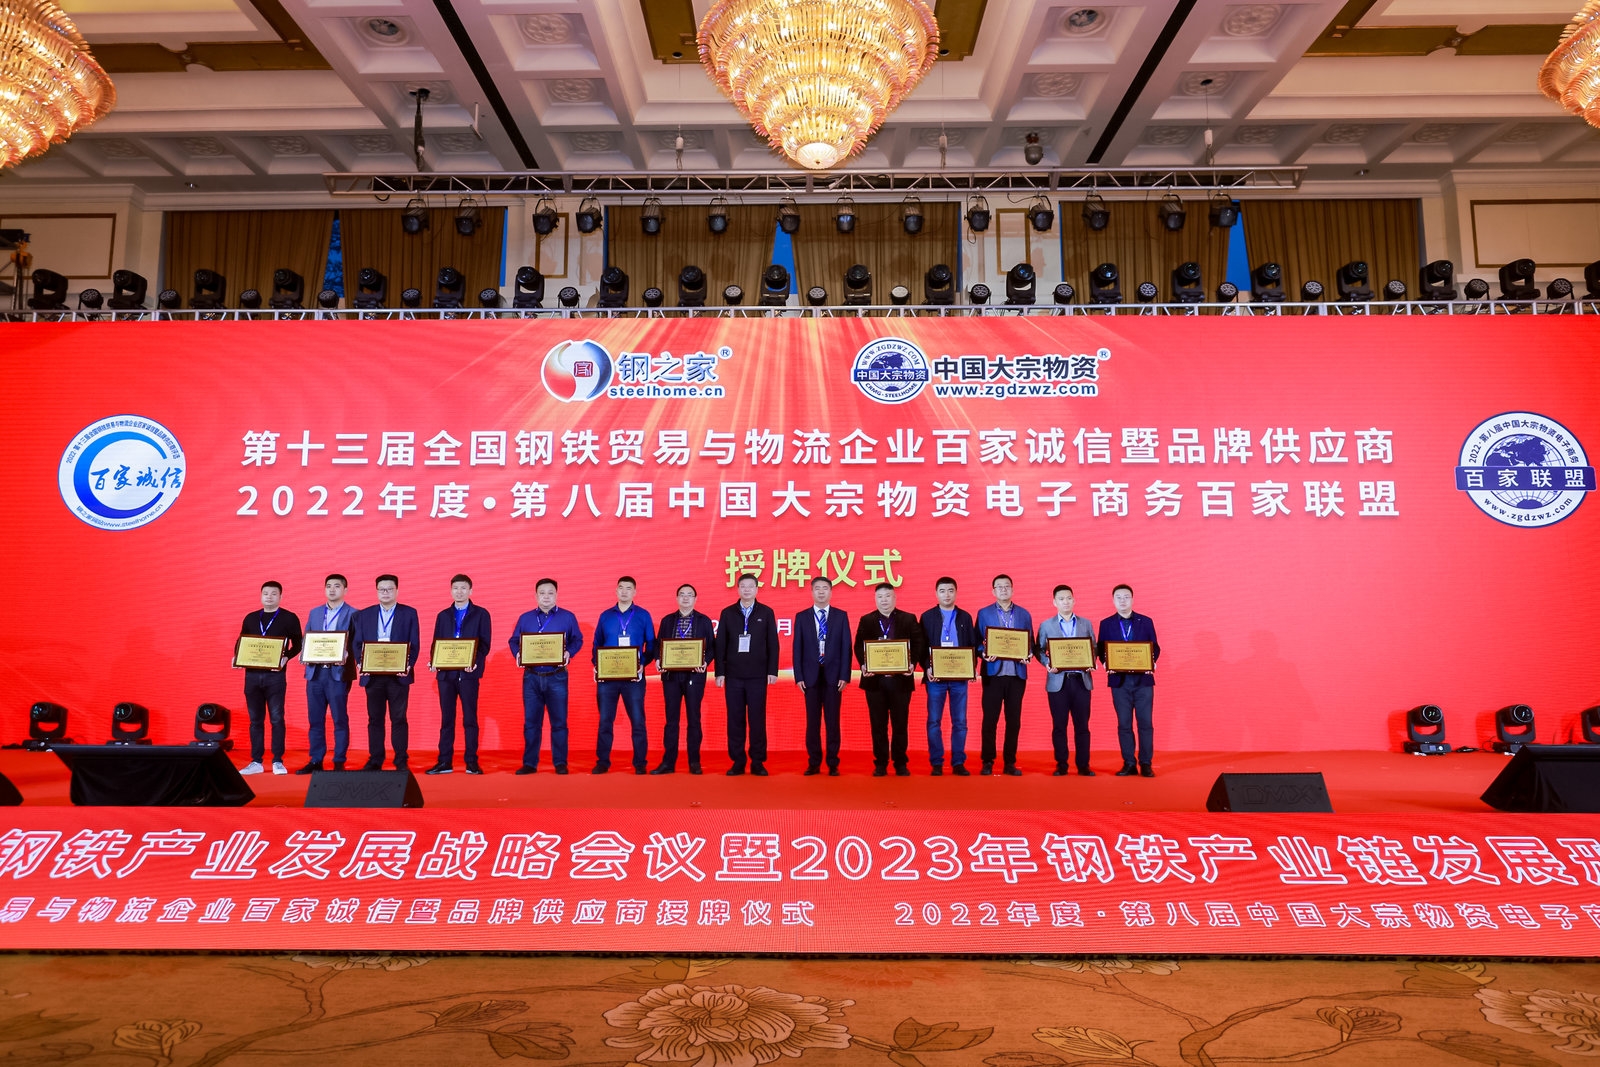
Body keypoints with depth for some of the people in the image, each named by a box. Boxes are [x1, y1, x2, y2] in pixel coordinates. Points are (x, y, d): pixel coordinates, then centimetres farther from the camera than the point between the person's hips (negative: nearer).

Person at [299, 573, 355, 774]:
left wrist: (347, 655, -22)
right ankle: (315, 761, 16)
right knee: (315, 719, 8)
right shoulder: (314, 612, 16)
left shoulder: (353, 614, 0)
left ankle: (339, 762, 5)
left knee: (340, 719, 0)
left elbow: (357, 643, -5)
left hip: (338, 673, -5)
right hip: (315, 672, 5)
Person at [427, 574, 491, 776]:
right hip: (446, 672, 3)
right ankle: (445, 761, 10)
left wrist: (475, 662, -19)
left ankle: (471, 761, 5)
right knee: (446, 718, 6)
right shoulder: (443, 615, 15)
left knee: (470, 718, 0)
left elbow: (485, 643, -2)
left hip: (468, 673, -3)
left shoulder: (481, 614, 5)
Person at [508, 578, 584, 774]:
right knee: (531, 721, 5)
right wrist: (517, 654, -8)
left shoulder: (567, 617, 3)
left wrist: (569, 653, -15)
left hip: (557, 677, -2)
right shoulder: (525, 618, 9)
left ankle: (560, 763, 9)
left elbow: (577, 640, 4)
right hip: (531, 676, 2)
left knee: (559, 721, 1)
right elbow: (514, 641, 11)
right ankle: (529, 763, 12)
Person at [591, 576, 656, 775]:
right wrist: (596, 664, -4)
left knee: (637, 720, 0)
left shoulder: (643, 615, 4)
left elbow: (651, 645, 4)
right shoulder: (605, 615, 9)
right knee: (605, 720, 5)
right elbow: (597, 644, 11)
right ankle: (602, 762, 14)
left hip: (633, 676, -2)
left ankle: (640, 763, 9)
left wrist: (643, 663, -11)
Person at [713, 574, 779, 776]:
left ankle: (758, 762, 8)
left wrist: (772, 671, -3)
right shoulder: (727, 613, 6)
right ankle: (737, 762, 10)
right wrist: (719, 672, -1)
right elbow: (720, 644, 5)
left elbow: (773, 644, 3)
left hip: (758, 675, -1)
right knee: (735, 719, 3)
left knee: (757, 719, 1)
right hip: (733, 675, 1)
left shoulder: (766, 613, 5)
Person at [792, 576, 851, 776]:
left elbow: (846, 647, 2)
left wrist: (844, 676, -6)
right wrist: (799, 676, -4)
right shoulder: (801, 616, 6)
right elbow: (797, 648, 4)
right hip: (811, 675, 1)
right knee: (813, 721, 5)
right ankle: (814, 763, 12)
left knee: (832, 721, 3)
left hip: (833, 675, 0)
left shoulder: (841, 616, 6)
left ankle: (833, 764, 10)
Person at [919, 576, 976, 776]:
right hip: (936, 677, -1)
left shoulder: (965, 617, 10)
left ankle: (958, 763, 11)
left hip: (959, 677, 1)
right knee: (934, 722, 1)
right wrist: (927, 668, -12)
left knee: (960, 722, 3)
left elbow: (973, 645, 7)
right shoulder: (927, 617, 5)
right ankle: (936, 763, 8)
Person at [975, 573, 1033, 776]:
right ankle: (988, 762, 9)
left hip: (1017, 674, 2)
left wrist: (1028, 656, -10)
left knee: (1014, 720, 5)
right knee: (990, 719, 0)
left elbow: (1030, 642, 9)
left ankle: (1010, 763, 13)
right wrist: (984, 654, -16)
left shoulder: (1024, 614, 10)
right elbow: (978, 642, 3)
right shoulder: (984, 613, 5)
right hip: (993, 673, -2)